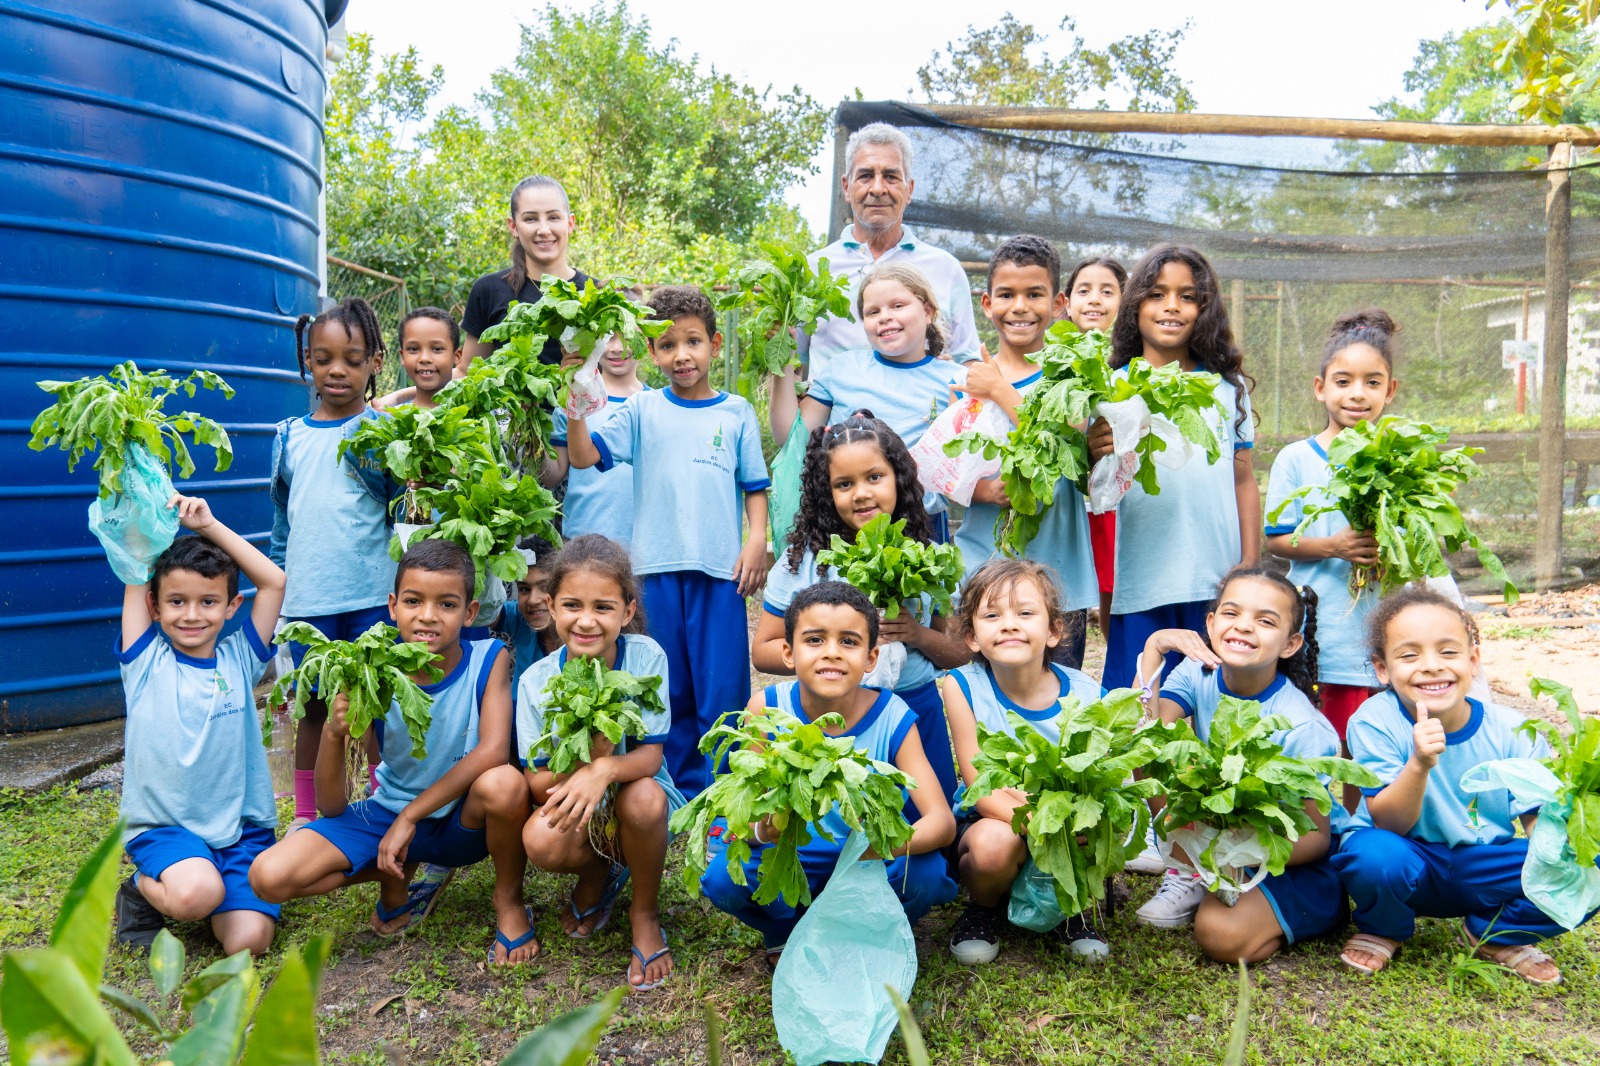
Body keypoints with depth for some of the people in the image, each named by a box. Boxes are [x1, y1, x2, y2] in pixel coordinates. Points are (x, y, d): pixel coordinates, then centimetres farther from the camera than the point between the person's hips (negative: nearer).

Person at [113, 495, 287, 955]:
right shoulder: (145, 661, 1)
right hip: (164, 826, -1)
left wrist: (206, 523, -4)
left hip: (242, 826, 2)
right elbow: (135, 574, -3)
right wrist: (156, 514, -2)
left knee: (248, 940, -16)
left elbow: (273, 580, -3)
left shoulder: (238, 659, 4)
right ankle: (142, 889, 4)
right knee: (197, 894, -32)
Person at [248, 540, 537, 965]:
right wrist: (333, 733, -32)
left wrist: (410, 817, -27)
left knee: (503, 783, -36)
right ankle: (399, 874, 11)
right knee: (268, 876, -16)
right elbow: (332, 806, -12)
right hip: (388, 814, 2)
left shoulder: (489, 659, -15)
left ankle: (509, 903, -5)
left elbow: (493, 750, -29)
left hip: (464, 820, -2)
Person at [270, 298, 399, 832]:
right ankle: (305, 813, 25)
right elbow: (282, 521, 17)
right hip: (307, 596, 3)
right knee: (313, 706, 12)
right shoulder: (289, 437, 9)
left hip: (373, 592, -3)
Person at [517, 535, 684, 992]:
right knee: (541, 839, -32)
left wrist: (604, 770, -39)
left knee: (644, 797, -35)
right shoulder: (537, 681, -14)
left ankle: (645, 912, -4)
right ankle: (597, 875, 7)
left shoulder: (646, 656, -17)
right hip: (569, 804, 1)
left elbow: (650, 755, -16)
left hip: (633, 792, 0)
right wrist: (592, 752, -32)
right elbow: (537, 781, -13)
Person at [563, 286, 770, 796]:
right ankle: (678, 801, 23)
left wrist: (757, 539, -3)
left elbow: (754, 486, 10)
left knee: (722, 693, 1)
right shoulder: (643, 410, 7)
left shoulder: (736, 412, 8)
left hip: (720, 568, 0)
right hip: (657, 567, 1)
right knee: (668, 694, 10)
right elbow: (584, 456, -2)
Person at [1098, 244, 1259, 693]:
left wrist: (1251, 571, 7)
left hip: (1220, 587, 2)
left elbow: (1244, 480, 12)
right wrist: (1095, 457, -24)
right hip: (1142, 589, -2)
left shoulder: (1228, 385, 11)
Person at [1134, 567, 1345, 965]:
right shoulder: (1198, 674, -11)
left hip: (1297, 858, -4)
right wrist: (1153, 649, -30)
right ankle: (1189, 876, -2)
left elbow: (1318, 835, -17)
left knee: (1222, 932, -30)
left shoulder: (1301, 728, -22)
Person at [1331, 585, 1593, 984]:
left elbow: (1538, 825, -4)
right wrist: (1419, 764, -39)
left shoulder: (1513, 732, -11)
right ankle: (1382, 930, 2)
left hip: (1484, 871, 3)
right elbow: (1389, 824, -21)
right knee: (1376, 856, -36)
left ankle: (1496, 934, 10)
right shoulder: (1375, 721, -19)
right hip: (1411, 866, -2)